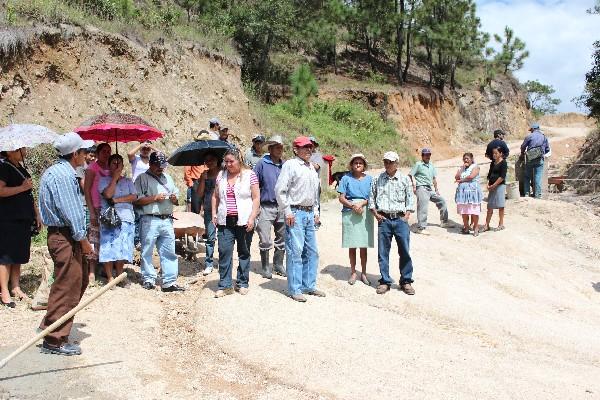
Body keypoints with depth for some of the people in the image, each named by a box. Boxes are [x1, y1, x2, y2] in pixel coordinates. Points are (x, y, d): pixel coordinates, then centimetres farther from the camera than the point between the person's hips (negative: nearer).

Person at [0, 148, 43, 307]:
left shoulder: (21, 169, 18)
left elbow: (29, 196, 23)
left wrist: (37, 215, 21)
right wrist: (22, 187, -18)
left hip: (23, 219, 8)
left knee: (19, 255, 12)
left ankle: (16, 287, 20)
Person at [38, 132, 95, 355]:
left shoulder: (57, 171, 16)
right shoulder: (64, 175, -17)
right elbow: (70, 212, -20)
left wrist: (81, 238, 20)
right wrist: (83, 240, -13)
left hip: (62, 234, 11)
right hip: (65, 238, -11)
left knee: (80, 280, 19)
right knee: (66, 287, -4)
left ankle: (51, 326, 27)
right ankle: (54, 341, 5)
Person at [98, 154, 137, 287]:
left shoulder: (128, 181, 17)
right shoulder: (104, 180, 8)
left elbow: (134, 197, 2)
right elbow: (108, 194, -11)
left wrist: (117, 200, -8)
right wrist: (115, 177, -6)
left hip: (126, 218, 3)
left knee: (123, 249, 3)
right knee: (108, 249, -4)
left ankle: (120, 276, 13)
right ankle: (110, 278, 4)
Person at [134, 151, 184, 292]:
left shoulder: (168, 178, 21)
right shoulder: (143, 178, 2)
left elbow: (176, 201, 25)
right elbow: (137, 200, -9)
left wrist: (174, 199, 3)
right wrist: (155, 198, -14)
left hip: (167, 221, 5)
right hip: (149, 220, -5)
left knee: (169, 252, 2)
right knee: (147, 252, 2)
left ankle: (169, 282, 5)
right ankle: (148, 279, 14)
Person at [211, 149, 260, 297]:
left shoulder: (250, 175, -1)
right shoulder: (221, 175, 11)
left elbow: (256, 198, -3)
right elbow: (215, 196, 18)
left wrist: (252, 217, -10)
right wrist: (214, 213, 8)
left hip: (244, 221, -3)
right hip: (225, 221, 3)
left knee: (244, 252, 5)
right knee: (224, 251, -5)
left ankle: (242, 284, 17)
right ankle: (225, 285, 2)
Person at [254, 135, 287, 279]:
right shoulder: (262, 164, -3)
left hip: (282, 207, 4)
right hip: (266, 207, -4)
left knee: (282, 239, 12)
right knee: (265, 240, -4)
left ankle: (278, 265, 26)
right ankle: (266, 267, 10)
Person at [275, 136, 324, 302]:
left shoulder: (312, 168, 18)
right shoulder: (290, 165, -6)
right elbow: (280, 190, -12)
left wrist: (316, 211, 18)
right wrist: (287, 212, -14)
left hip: (310, 214, 8)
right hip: (295, 213, -8)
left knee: (312, 251, 11)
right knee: (295, 252, -6)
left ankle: (309, 285, 22)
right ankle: (294, 290, 1)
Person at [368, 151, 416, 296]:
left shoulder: (405, 179, 7)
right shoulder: (377, 179, 8)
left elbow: (410, 199, 8)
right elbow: (371, 198, 12)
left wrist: (406, 216, -1)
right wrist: (375, 214, 1)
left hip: (400, 219, -1)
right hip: (384, 219, 1)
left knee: (405, 251, -1)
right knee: (383, 252, 3)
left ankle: (406, 281, 11)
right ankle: (385, 281, 13)